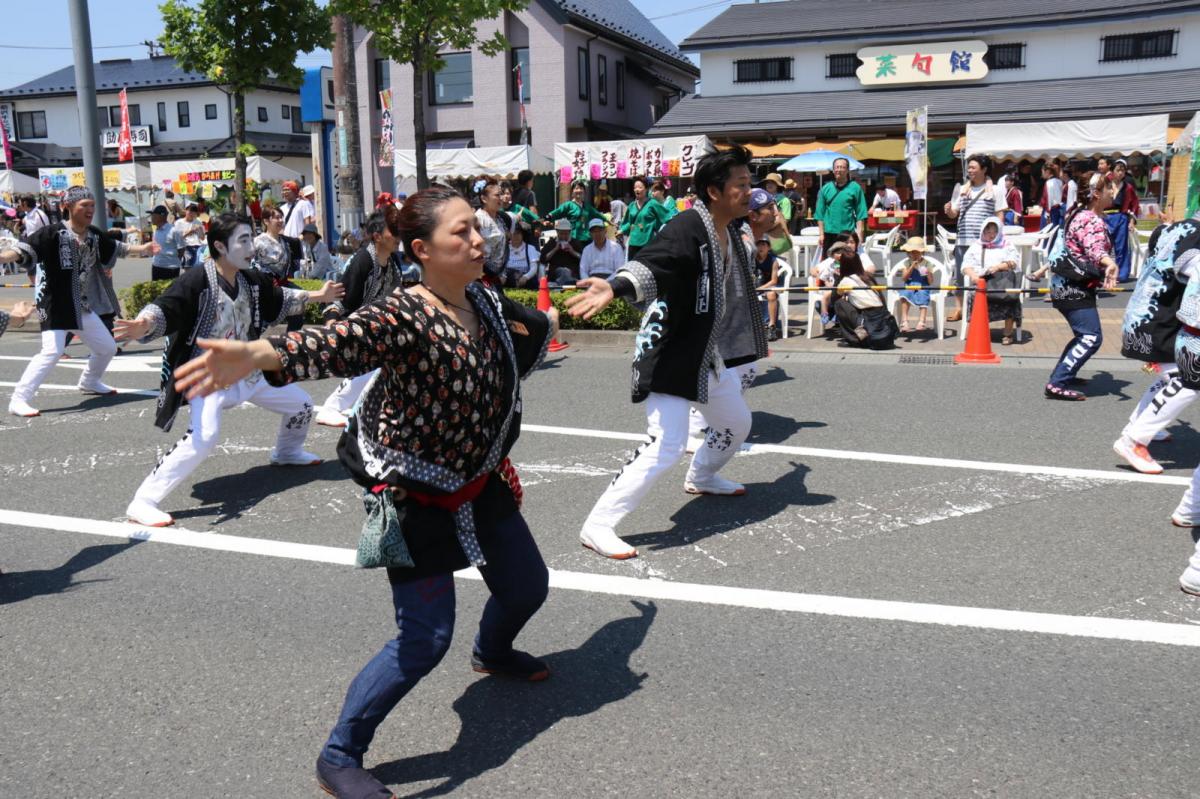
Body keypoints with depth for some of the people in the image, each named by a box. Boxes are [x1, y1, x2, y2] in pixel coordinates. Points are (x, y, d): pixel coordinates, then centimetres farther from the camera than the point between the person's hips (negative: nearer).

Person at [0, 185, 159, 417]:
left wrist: (142, 248, 19)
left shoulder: (94, 235, 3)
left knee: (108, 347, 18)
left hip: (82, 307, 8)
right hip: (55, 306, -7)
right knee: (52, 351, -23)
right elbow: (24, 250, -27)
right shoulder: (53, 233, -17)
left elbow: (116, 249, 22)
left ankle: (89, 382, 45)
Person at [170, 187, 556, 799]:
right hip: (416, 495, -8)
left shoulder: (485, 302, -3)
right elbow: (335, 345, -46)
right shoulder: (406, 317, -27)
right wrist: (257, 354, -65)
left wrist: (547, 320, 45)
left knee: (527, 587, 21)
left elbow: (527, 325, 23)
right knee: (425, 638, -9)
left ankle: (493, 653, 58)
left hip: (481, 484, 8)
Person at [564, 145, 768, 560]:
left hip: (710, 356, 10)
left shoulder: (733, 231, 6)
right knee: (665, 447, -18)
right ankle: (598, 525, -9)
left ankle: (701, 477, 56)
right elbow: (649, 265, -41)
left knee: (737, 424, 26)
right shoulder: (687, 228, -23)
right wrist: (614, 287, -58)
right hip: (670, 355, -10)